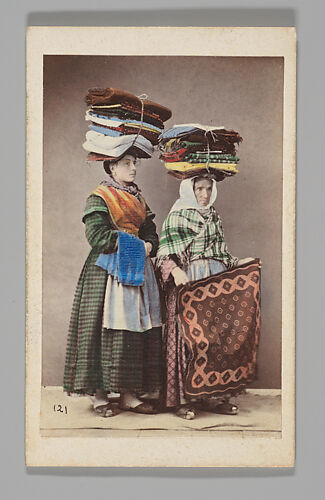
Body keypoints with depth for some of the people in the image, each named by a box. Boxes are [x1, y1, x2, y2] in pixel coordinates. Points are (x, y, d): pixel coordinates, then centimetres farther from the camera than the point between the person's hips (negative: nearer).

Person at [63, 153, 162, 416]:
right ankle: (100, 394, -1)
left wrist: (149, 246, -5)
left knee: (137, 330, 2)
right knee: (108, 330, -8)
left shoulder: (138, 199, 19)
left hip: (138, 270, 7)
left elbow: (151, 232, 18)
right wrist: (131, 245, -12)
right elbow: (97, 235, -13)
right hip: (108, 272, -6)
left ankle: (129, 393, 7)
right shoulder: (99, 197, -2)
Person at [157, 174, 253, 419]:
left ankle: (212, 394, 13)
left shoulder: (214, 216, 18)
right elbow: (166, 255, -9)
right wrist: (175, 271, -26)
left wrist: (239, 262, 12)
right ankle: (183, 399, 0)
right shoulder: (177, 216, -2)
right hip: (188, 282, -6)